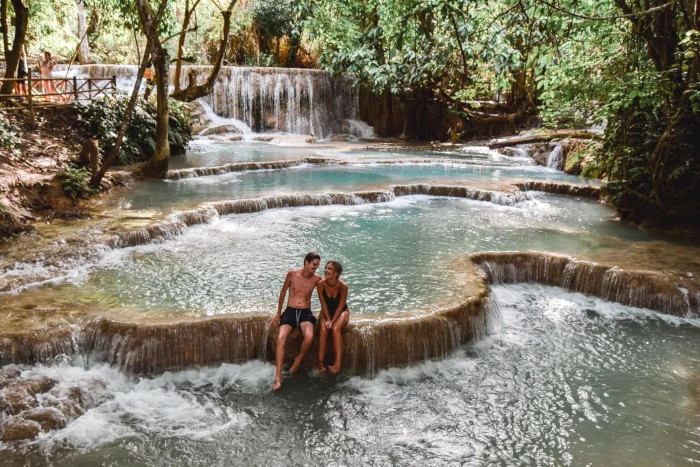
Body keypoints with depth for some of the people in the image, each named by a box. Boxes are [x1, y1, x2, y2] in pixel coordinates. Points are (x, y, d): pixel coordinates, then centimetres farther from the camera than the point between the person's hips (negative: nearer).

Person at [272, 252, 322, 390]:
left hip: (305, 313, 0)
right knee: (281, 338, -27)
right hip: (290, 311, 0)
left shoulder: (317, 279, 1)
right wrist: (278, 314, 13)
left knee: (309, 337, -32)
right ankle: (278, 377, -24)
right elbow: (283, 293, 9)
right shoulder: (292, 274, -2)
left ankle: (298, 361, -3)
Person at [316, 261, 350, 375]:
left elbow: (340, 306, -18)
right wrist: (328, 319, -19)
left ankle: (338, 363, -32)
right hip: (326, 312, 2)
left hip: (342, 312, -2)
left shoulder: (343, 286, -24)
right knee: (323, 329, -27)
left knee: (336, 328, -31)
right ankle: (320, 362, -26)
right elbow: (323, 304, -11)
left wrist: (332, 321, -23)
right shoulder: (320, 285, -18)